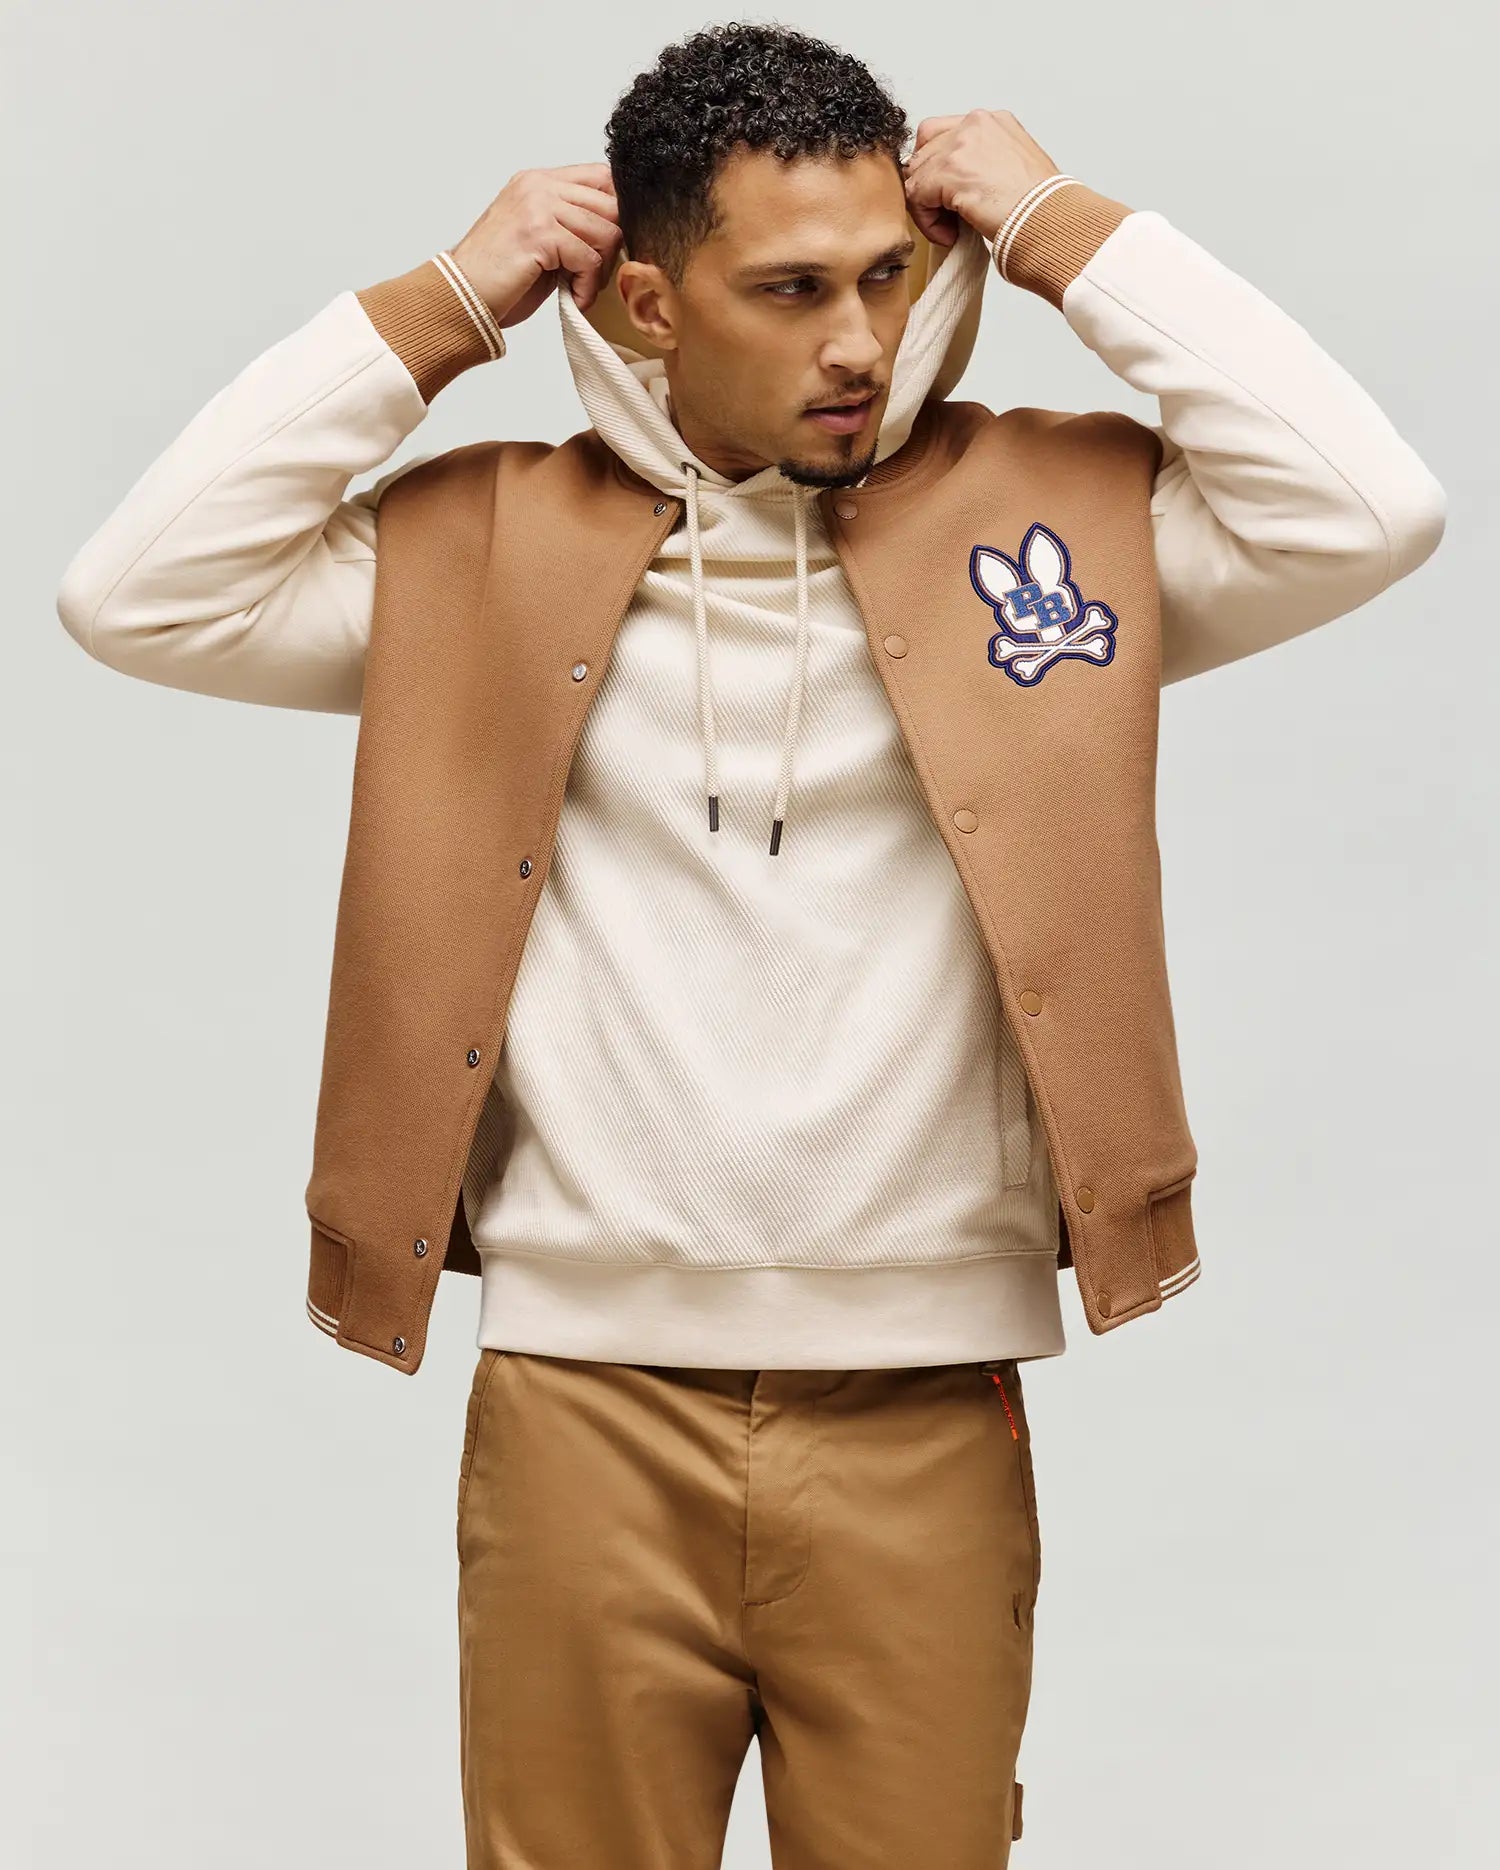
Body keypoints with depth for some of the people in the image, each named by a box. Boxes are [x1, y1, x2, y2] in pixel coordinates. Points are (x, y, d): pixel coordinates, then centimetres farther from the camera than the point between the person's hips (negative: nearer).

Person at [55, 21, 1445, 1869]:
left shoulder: (1047, 516, 2)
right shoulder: (490, 550, 4)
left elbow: (1376, 510, -10)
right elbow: (132, 595, -4)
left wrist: (1072, 234, -4)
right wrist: (443, 307, -4)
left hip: (930, 1414, 0)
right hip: (580, 1403, 0)